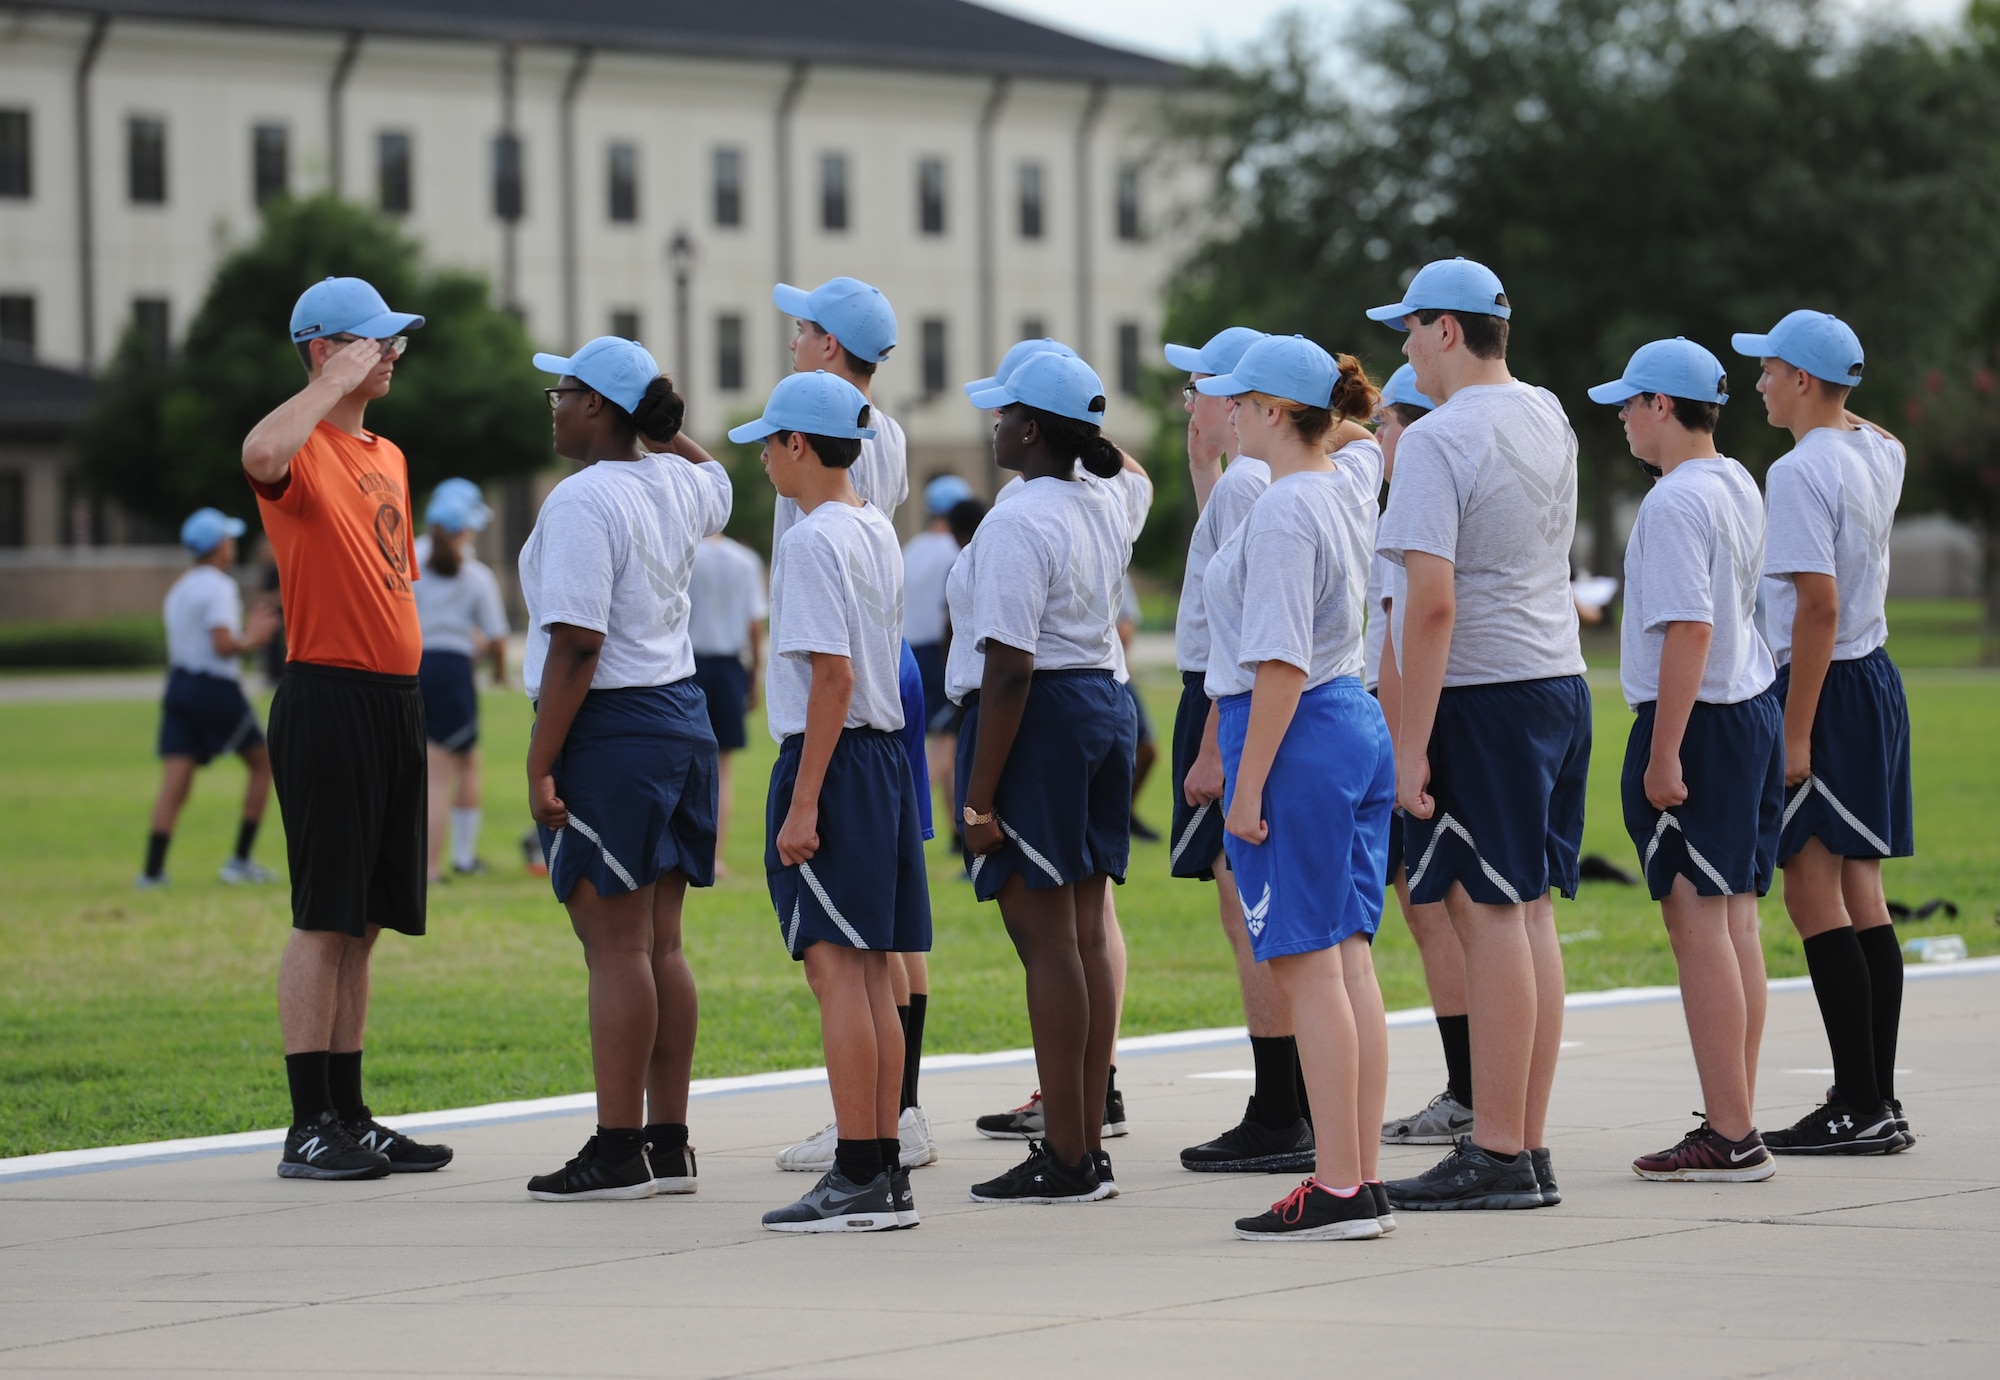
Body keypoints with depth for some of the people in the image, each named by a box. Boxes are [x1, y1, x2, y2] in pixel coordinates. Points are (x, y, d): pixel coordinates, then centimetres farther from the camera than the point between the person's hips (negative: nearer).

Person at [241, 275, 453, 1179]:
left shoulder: (387, 457, 19)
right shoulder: (306, 451, -9)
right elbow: (260, 455, -35)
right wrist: (339, 381, -23)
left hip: (395, 698, 8)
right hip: (328, 694, -8)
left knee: (364, 921, 11)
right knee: (324, 921, -7)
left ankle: (350, 1118, 16)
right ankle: (310, 1129, -5)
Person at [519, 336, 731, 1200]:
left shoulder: (584, 499, -15)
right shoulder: (678, 486, 9)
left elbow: (576, 645, -20)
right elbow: (716, 480, 38)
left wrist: (540, 763, -18)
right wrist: (659, 420, 28)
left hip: (610, 726, -9)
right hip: (681, 716, 9)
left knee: (615, 944, -7)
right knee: (660, 944, 11)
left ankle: (620, 1153, -6)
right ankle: (669, 1144, 13)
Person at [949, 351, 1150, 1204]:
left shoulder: (1016, 524, -18)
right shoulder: (1110, 503, 8)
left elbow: (1009, 669, -22)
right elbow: (1134, 473, 37)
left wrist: (979, 796, -20)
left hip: (1036, 720, -9)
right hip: (1105, 705, 9)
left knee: (1045, 940, -7)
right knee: (1085, 935, 10)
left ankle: (1066, 1158, -8)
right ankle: (1090, 1148, 12)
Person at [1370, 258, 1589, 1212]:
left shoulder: (1438, 440, -14)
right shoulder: (1548, 418, 11)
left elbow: (1433, 602, -21)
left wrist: (1411, 745, -18)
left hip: (1483, 696, -8)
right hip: (1562, 678, 8)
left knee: (1490, 917, -6)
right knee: (1529, 914, 11)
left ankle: (1497, 1158, -4)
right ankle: (1530, 1148, 13)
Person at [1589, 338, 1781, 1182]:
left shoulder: (1675, 501, -16)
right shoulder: (1739, 486, 13)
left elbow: (1689, 631, -23)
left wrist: (1664, 755, -22)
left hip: (1698, 721, -10)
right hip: (1755, 708, 10)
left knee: (1698, 924, -7)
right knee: (1735, 921, 12)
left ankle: (1729, 1136, -7)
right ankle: (1736, 1125, 15)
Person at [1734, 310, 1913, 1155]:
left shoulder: (1801, 472, -16)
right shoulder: (1881, 457, 9)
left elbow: (1819, 607, -22)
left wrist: (1796, 735, -21)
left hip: (1822, 687, -9)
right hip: (1877, 680, 9)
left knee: (1813, 896, -7)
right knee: (1861, 895, 11)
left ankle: (1858, 1105, -10)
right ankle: (1878, 1101, 12)